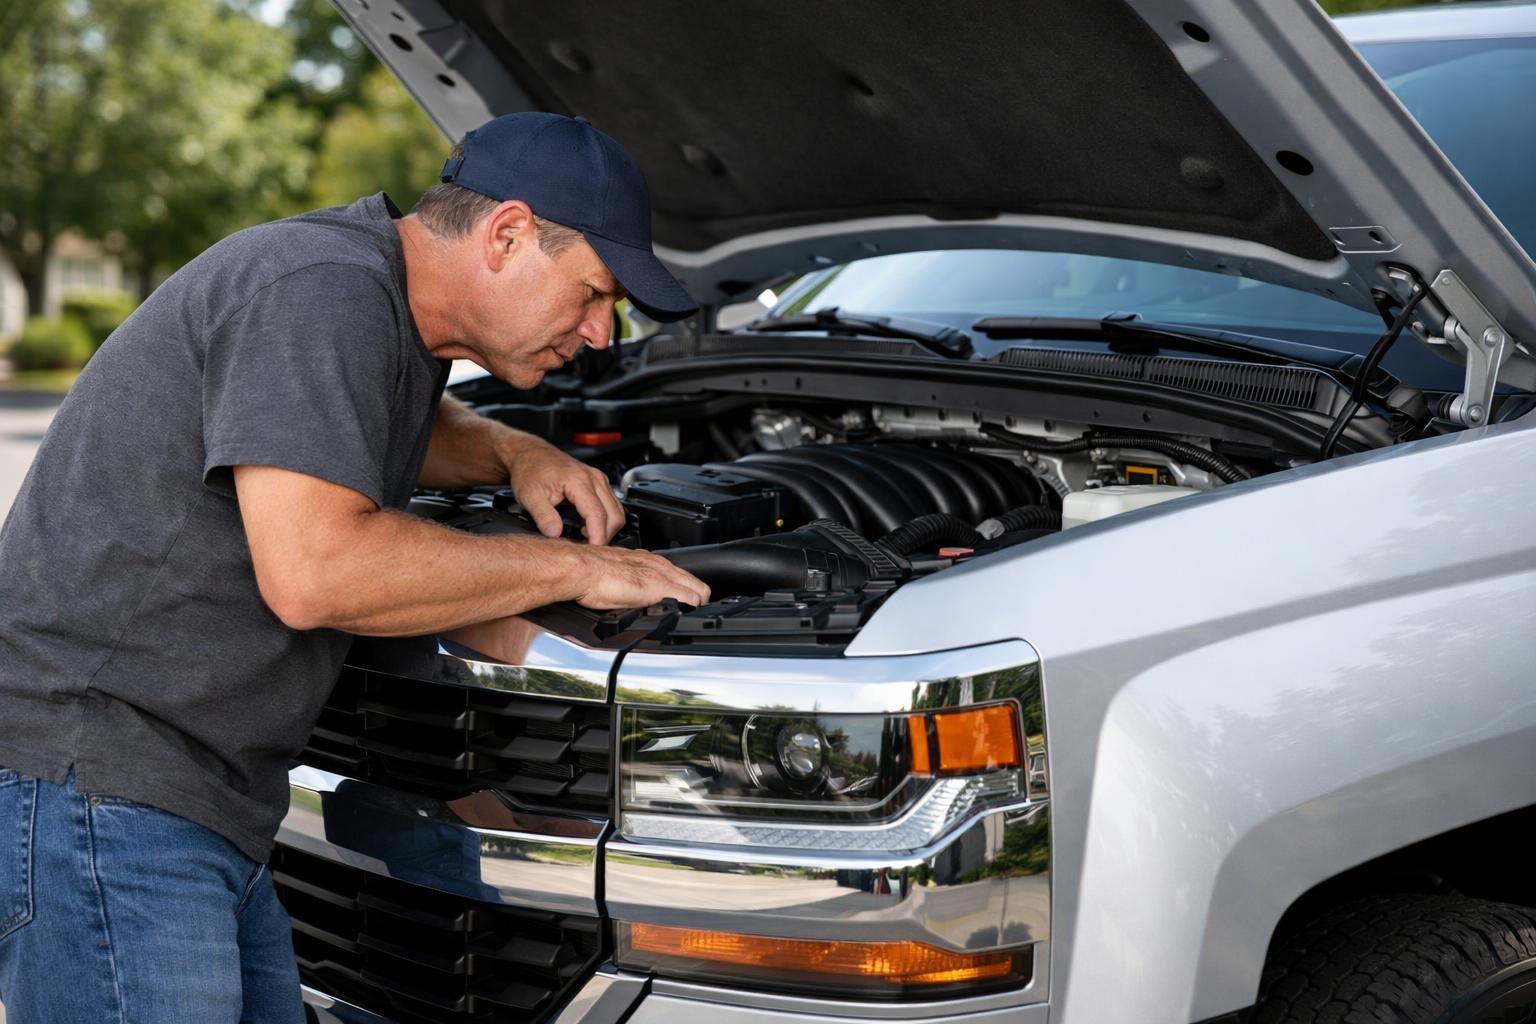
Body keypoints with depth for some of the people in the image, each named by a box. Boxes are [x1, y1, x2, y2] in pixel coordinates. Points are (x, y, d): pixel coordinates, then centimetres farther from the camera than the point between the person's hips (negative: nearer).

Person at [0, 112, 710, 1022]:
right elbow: (311, 574, -28)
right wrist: (570, 567, -17)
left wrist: (511, 452, 15)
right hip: (92, 784, -10)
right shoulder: (319, 292, -18)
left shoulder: (395, 315, 13)